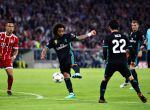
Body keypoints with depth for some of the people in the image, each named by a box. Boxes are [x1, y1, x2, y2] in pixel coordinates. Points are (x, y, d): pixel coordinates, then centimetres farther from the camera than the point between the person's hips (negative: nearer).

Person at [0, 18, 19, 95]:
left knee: (10, 75, -13)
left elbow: (16, 50, 5)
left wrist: (14, 56, -14)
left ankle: (9, 90, 7)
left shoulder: (15, 38, -4)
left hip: (8, 59, 0)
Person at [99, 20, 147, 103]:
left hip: (111, 63, -1)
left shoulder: (108, 38, -2)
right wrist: (132, 61, 22)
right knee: (131, 78, 8)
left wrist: (106, 59, 12)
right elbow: (131, 50, 9)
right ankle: (139, 94, -8)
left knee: (105, 80, 15)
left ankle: (101, 98, 10)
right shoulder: (124, 37, 8)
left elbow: (105, 51, -8)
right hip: (123, 63, 2)